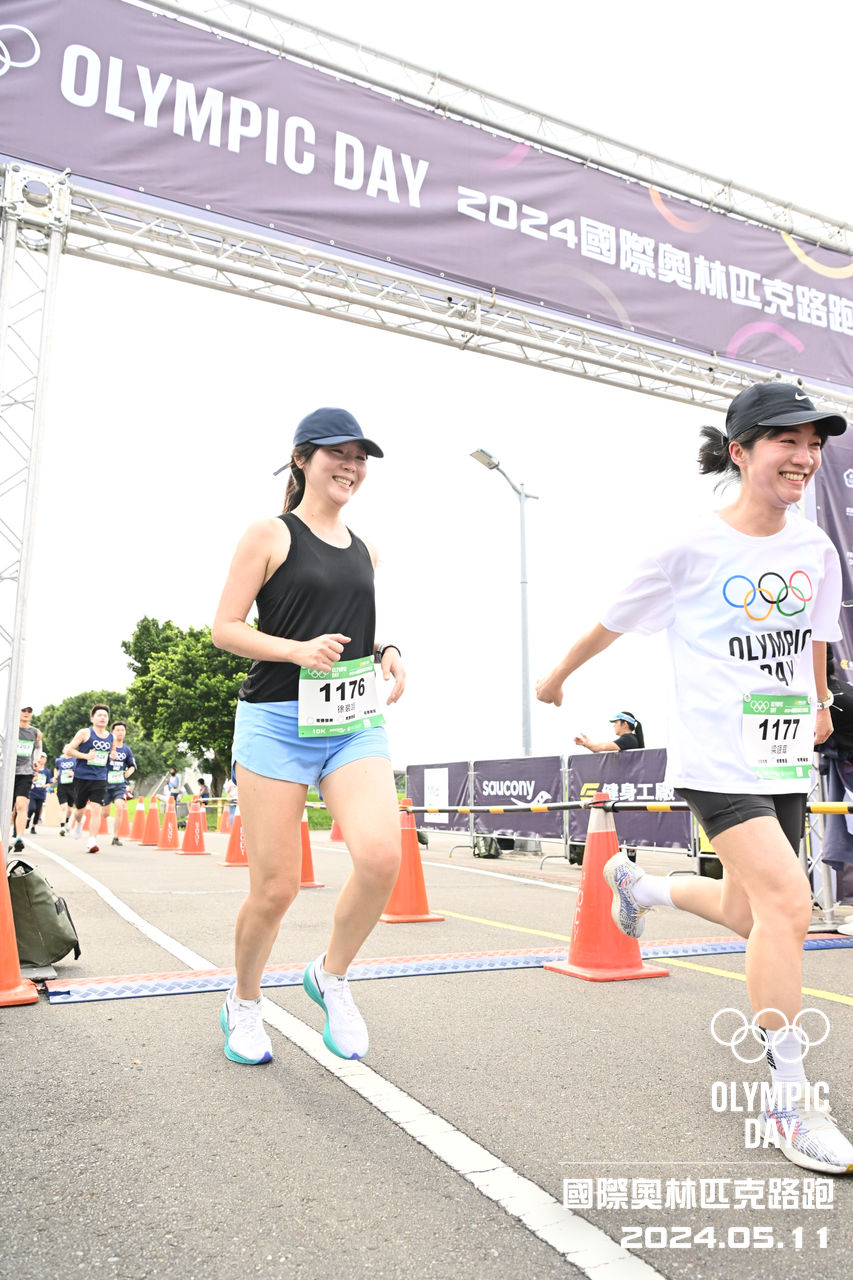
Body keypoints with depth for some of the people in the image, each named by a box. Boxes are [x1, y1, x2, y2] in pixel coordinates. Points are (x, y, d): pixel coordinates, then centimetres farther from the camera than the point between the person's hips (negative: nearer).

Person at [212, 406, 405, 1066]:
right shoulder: (270, 535, 0)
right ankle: (244, 1004, 30)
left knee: (382, 856, -18)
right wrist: (299, 650, -18)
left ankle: (332, 976, 11)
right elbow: (225, 628, -3)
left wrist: (388, 653, 6)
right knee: (275, 888, 0)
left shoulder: (364, 552, 17)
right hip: (278, 721, -4)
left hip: (356, 722, 5)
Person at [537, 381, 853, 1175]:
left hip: (785, 761, 7)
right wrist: (558, 677, 13)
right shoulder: (693, 549, -11)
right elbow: (611, 623, 2)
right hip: (716, 759, -6)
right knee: (787, 903, -17)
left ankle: (638, 885, 45)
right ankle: (788, 1102, 0)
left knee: (749, 916, 14)